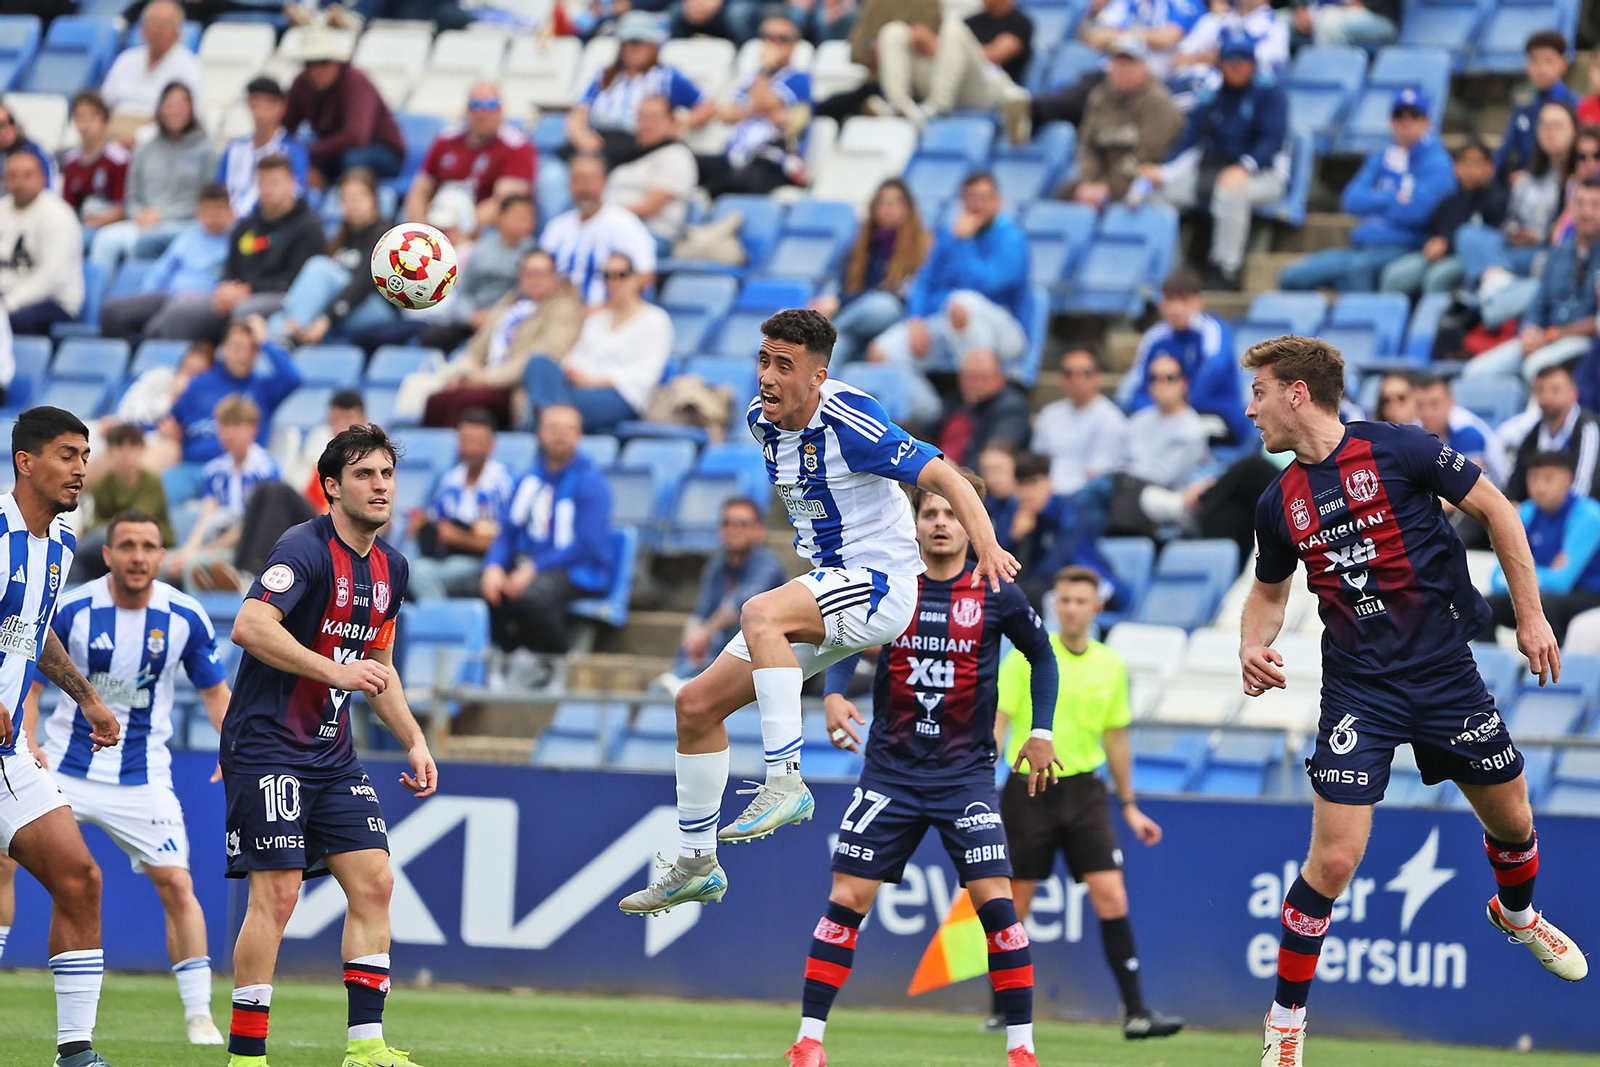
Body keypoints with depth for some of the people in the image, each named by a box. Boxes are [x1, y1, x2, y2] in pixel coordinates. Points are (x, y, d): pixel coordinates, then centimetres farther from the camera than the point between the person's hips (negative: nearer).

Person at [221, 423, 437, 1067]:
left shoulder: (390, 566, 12)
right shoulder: (305, 549, -15)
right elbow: (250, 627, -30)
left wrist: (413, 742, 18)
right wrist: (334, 671, -30)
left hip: (331, 750, 8)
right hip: (267, 743, -8)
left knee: (374, 881, 0)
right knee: (277, 893, -12)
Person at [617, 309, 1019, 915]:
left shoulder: (849, 423, -21)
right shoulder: (761, 420, 3)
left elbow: (943, 477, -25)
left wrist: (987, 547, -39)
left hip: (879, 585, -9)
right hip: (826, 587, 9)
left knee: (759, 614, -37)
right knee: (696, 705, 5)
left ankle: (785, 783, -35)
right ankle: (696, 867, 17)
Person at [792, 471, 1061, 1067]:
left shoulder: (995, 595, -2)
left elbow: (1041, 655, 14)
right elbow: (845, 643, 13)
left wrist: (1041, 733, 8)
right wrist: (834, 695, -6)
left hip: (966, 772, -1)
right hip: (890, 768, 1)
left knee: (995, 901, -12)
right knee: (846, 900, -4)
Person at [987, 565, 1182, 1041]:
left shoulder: (1111, 666, 7)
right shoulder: (1027, 657, -4)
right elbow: (997, 723, -5)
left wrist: (1130, 806, 18)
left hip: (1084, 791, 3)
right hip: (1029, 789, -3)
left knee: (1112, 898, -9)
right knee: (1014, 904, 3)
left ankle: (1135, 1010, -10)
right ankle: (1002, 1010, 18)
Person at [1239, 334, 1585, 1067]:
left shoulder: (1399, 451, -12)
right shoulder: (1279, 504, 0)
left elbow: (1494, 510, -4)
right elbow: (1269, 590, 17)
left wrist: (1531, 615, -4)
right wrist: (1252, 646, -4)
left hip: (1446, 672, -1)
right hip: (1359, 692, 1)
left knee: (1511, 820, 15)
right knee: (1333, 860, -11)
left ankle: (1517, 912, 50)